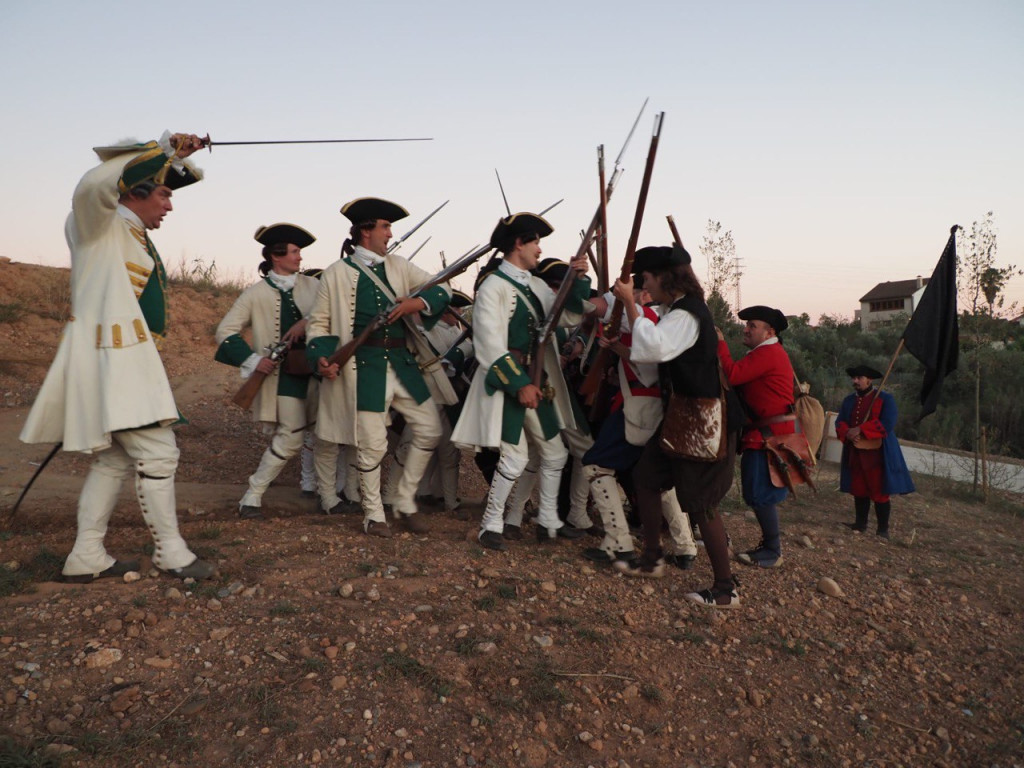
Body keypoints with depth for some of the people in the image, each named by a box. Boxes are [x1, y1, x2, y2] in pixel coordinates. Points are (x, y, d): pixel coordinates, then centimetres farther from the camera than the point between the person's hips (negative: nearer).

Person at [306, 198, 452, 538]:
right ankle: (373, 514, 21)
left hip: (402, 365, 5)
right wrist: (322, 357, -15)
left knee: (430, 428, 6)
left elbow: (442, 289, 10)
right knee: (372, 445, -1)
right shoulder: (337, 273, -1)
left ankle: (405, 501, 23)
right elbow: (318, 322, 3)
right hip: (364, 369, -5)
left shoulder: (398, 266, 10)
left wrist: (418, 302, -11)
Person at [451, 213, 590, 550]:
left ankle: (548, 522, 27)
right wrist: (519, 384, -24)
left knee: (555, 453, 14)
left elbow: (570, 316, 11)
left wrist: (578, 279, -4)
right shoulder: (494, 286, -13)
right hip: (506, 383, -9)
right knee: (515, 457, -9)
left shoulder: (536, 285, 10)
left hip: (536, 381, 9)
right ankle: (490, 525, 9)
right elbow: (490, 344, -19)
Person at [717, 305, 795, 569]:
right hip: (763, 432, 11)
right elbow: (740, 378, 14)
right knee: (759, 492, 15)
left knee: (761, 493, -6)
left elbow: (732, 376, -25)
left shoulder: (767, 353, -15)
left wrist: (720, 343, -16)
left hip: (770, 434, -11)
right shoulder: (769, 352, 21)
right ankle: (770, 543, 25)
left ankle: (773, 552, 4)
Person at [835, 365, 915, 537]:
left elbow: (887, 424, -17)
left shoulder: (885, 399, -5)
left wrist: (860, 429, -23)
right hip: (855, 454, 5)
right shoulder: (849, 400, 12)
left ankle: (883, 529, 7)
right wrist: (848, 433, -16)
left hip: (878, 455, -5)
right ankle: (860, 523, 21)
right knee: (859, 491, 11)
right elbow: (840, 422, 7)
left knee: (879, 493, -1)